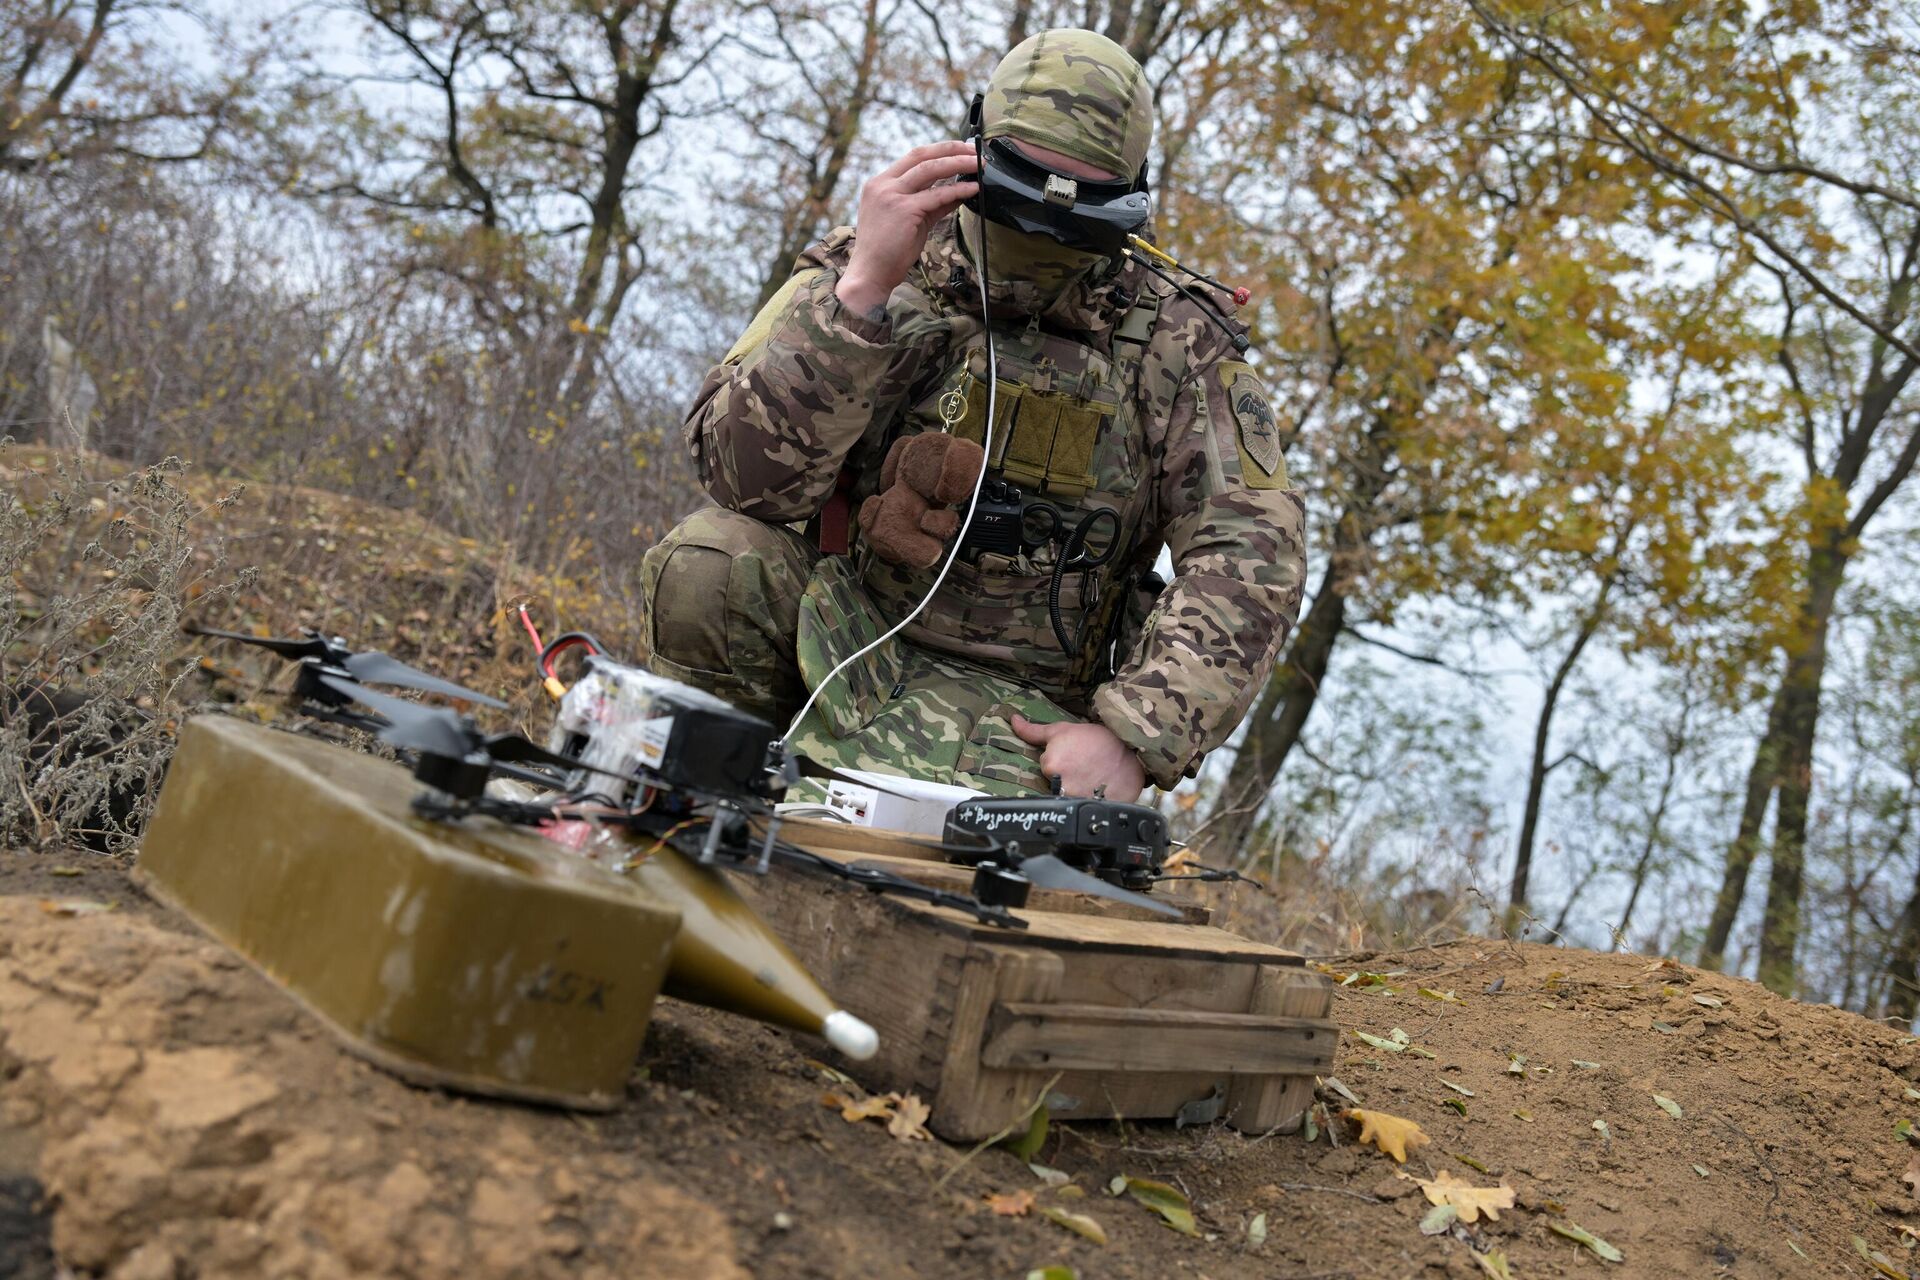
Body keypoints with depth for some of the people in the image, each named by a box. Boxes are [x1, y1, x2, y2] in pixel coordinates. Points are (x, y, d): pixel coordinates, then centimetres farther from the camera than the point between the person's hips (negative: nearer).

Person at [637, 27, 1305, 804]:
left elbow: (1250, 556, -10)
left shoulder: (1176, 345, -1)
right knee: (708, 563, -29)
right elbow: (748, 476, -16)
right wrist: (865, 287, -27)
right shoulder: (864, 274, -1)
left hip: (1009, 699, -1)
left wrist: (1133, 735, -23)